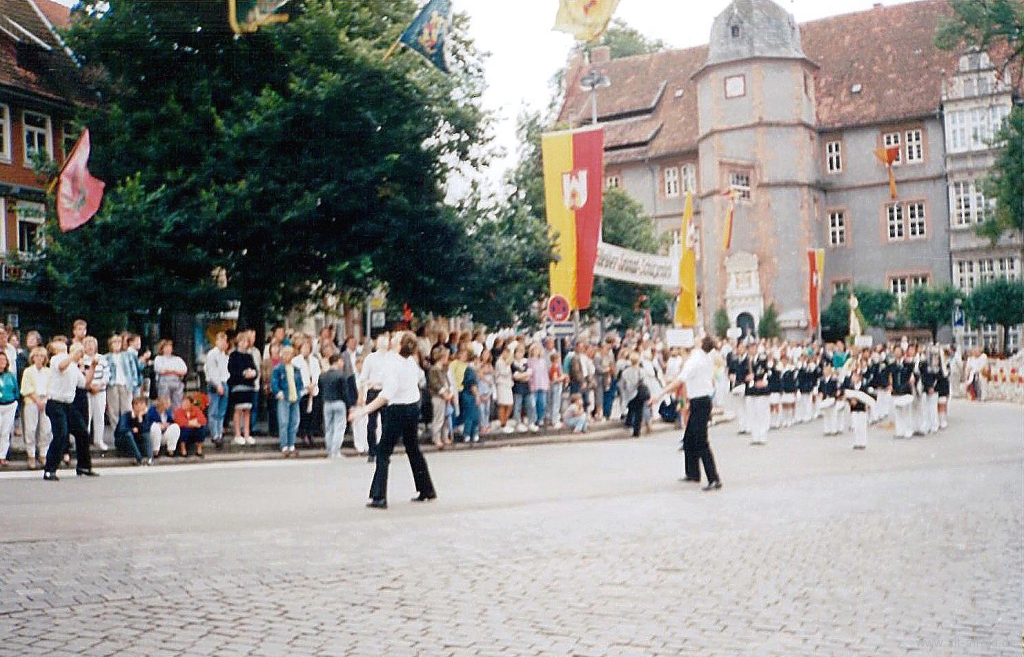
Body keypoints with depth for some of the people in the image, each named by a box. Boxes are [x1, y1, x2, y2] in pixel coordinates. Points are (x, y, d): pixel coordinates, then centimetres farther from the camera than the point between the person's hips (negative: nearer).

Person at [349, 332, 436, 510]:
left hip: (397, 410, -7)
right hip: (414, 407, 7)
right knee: (413, 450, 21)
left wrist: (365, 410, -31)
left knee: (383, 453, -2)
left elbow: (388, 393, -29)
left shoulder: (392, 362, -19)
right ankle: (427, 490, 28)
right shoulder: (411, 361, 2)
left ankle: (379, 497, -7)